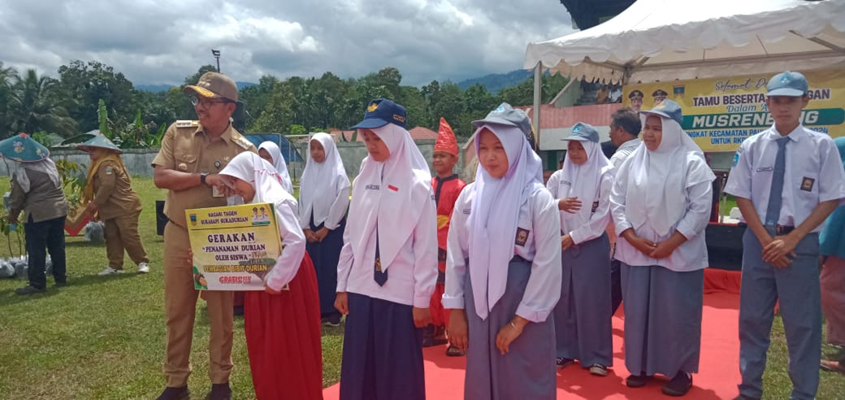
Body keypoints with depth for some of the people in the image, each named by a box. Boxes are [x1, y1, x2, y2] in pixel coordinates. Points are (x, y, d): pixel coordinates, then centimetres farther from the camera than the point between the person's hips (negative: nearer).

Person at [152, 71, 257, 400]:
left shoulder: (244, 150, -8)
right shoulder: (178, 132, 0)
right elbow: (160, 177, -8)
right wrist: (204, 178, -20)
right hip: (178, 235, 3)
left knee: (221, 313, 8)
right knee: (177, 312, 12)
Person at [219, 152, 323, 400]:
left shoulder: (275, 201, -19)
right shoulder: (253, 203, 10)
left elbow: (297, 241, -28)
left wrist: (276, 280, -23)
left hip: (285, 281, -9)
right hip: (262, 281, 9)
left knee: (287, 345, 3)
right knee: (266, 345, 17)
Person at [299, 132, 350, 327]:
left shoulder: (338, 174, -7)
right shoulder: (307, 174, 9)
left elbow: (341, 203, -11)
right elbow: (302, 202, 9)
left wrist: (326, 228, -11)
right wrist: (305, 227, 0)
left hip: (333, 228, -5)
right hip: (311, 229, 5)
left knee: (331, 268, -3)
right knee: (313, 268, 6)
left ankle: (333, 311, 5)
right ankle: (315, 309, 15)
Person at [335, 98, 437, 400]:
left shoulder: (417, 184, -9)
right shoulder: (363, 179, 6)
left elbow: (426, 247, -8)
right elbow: (351, 237, 10)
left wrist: (422, 299, -8)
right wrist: (342, 285, 10)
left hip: (400, 293, -5)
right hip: (361, 289, 5)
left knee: (399, 374, 6)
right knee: (359, 369, 12)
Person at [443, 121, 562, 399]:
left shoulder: (538, 198, -9)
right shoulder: (469, 195, 1)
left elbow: (547, 263, -10)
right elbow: (456, 255, 5)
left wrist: (519, 321, -11)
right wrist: (455, 310, 4)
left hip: (522, 302, -3)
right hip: (478, 302, 3)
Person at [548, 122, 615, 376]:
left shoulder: (604, 176, -6)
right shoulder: (559, 177, 6)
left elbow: (603, 216, -11)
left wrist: (574, 237, -12)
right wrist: (558, 204, -16)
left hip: (592, 244, -4)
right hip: (563, 243, 4)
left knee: (592, 300, 0)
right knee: (563, 297, 8)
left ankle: (596, 356, 11)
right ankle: (565, 351, 20)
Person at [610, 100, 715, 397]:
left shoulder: (691, 162, -6)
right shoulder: (632, 161, 4)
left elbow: (701, 208, -9)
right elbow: (617, 201, 5)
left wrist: (671, 243, -13)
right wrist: (632, 237, -6)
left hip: (679, 252, -3)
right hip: (635, 250, 4)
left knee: (677, 313, 4)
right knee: (637, 310, 9)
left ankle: (681, 370, 20)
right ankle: (641, 366, 24)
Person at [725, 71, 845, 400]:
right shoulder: (752, 146, 1)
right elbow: (742, 197, 2)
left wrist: (791, 239, -11)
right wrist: (766, 239, -7)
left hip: (801, 242, -2)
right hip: (758, 239, 2)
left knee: (802, 322, 7)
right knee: (753, 317, 10)